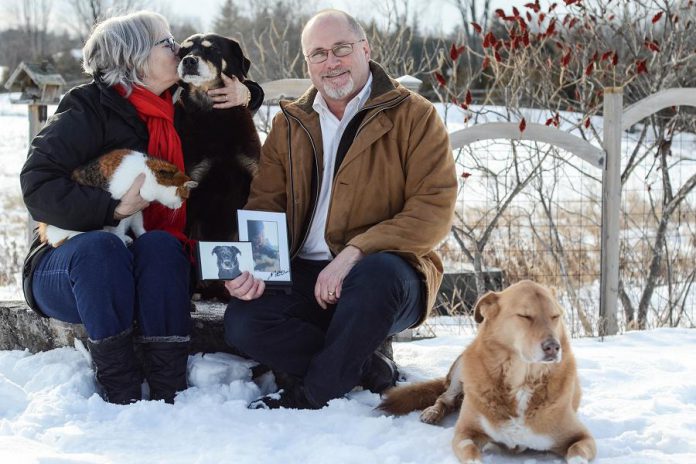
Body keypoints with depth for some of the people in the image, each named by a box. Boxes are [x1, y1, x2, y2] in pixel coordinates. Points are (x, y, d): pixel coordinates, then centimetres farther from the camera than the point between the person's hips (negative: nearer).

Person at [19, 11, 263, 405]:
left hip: (152, 264, 4)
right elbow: (38, 186, -19)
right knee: (99, 246, -37)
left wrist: (244, 93, 6)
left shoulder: (180, 109, 10)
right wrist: (115, 209, -28)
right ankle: (121, 391, -36)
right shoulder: (89, 110, -9)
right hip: (67, 264, -4)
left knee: (161, 244, -29)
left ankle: (169, 389, -36)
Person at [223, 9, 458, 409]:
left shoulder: (414, 116, -1)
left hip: (387, 274, -4)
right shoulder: (289, 125, 14)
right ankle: (366, 368, -11)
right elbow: (265, 204, 10)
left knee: (378, 273, -39)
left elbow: (434, 209, -10)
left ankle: (309, 395, -20)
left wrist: (355, 253, -22)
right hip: (305, 276, 4)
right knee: (242, 322, -23)